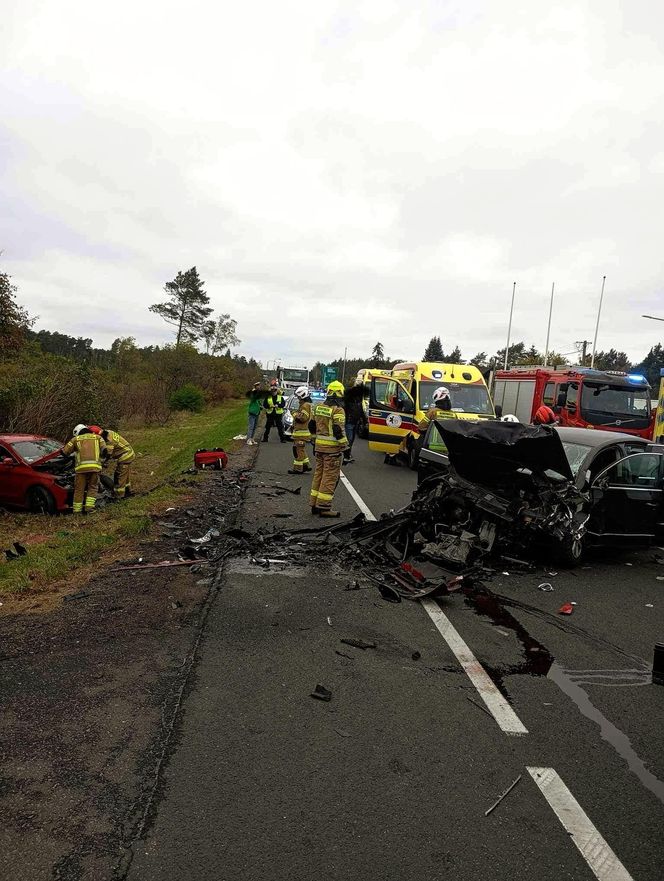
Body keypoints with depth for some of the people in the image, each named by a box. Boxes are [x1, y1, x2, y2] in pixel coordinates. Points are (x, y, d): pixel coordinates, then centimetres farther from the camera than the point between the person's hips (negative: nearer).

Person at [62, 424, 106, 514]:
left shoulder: (75, 439, 21)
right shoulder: (98, 437, 22)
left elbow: (64, 452, 19)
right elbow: (104, 450, 9)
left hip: (81, 467, 0)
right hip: (94, 466, 0)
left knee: (79, 489, 8)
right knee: (92, 487, 12)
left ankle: (77, 511, 9)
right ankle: (89, 507, 0)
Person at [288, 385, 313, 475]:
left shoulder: (306, 405, -15)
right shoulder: (303, 404, 18)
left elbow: (303, 418, -24)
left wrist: (295, 414, -10)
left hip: (301, 432, -11)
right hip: (299, 431, 11)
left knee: (299, 450, -7)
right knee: (301, 449, 17)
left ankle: (298, 468, -4)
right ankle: (306, 465, 23)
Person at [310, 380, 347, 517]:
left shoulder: (318, 407, 9)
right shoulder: (338, 410, -14)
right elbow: (338, 430, -20)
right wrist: (344, 445, -12)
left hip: (319, 446, 8)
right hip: (332, 448, -7)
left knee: (319, 474, 16)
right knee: (330, 477, -2)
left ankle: (315, 504, 21)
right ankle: (324, 507, -1)